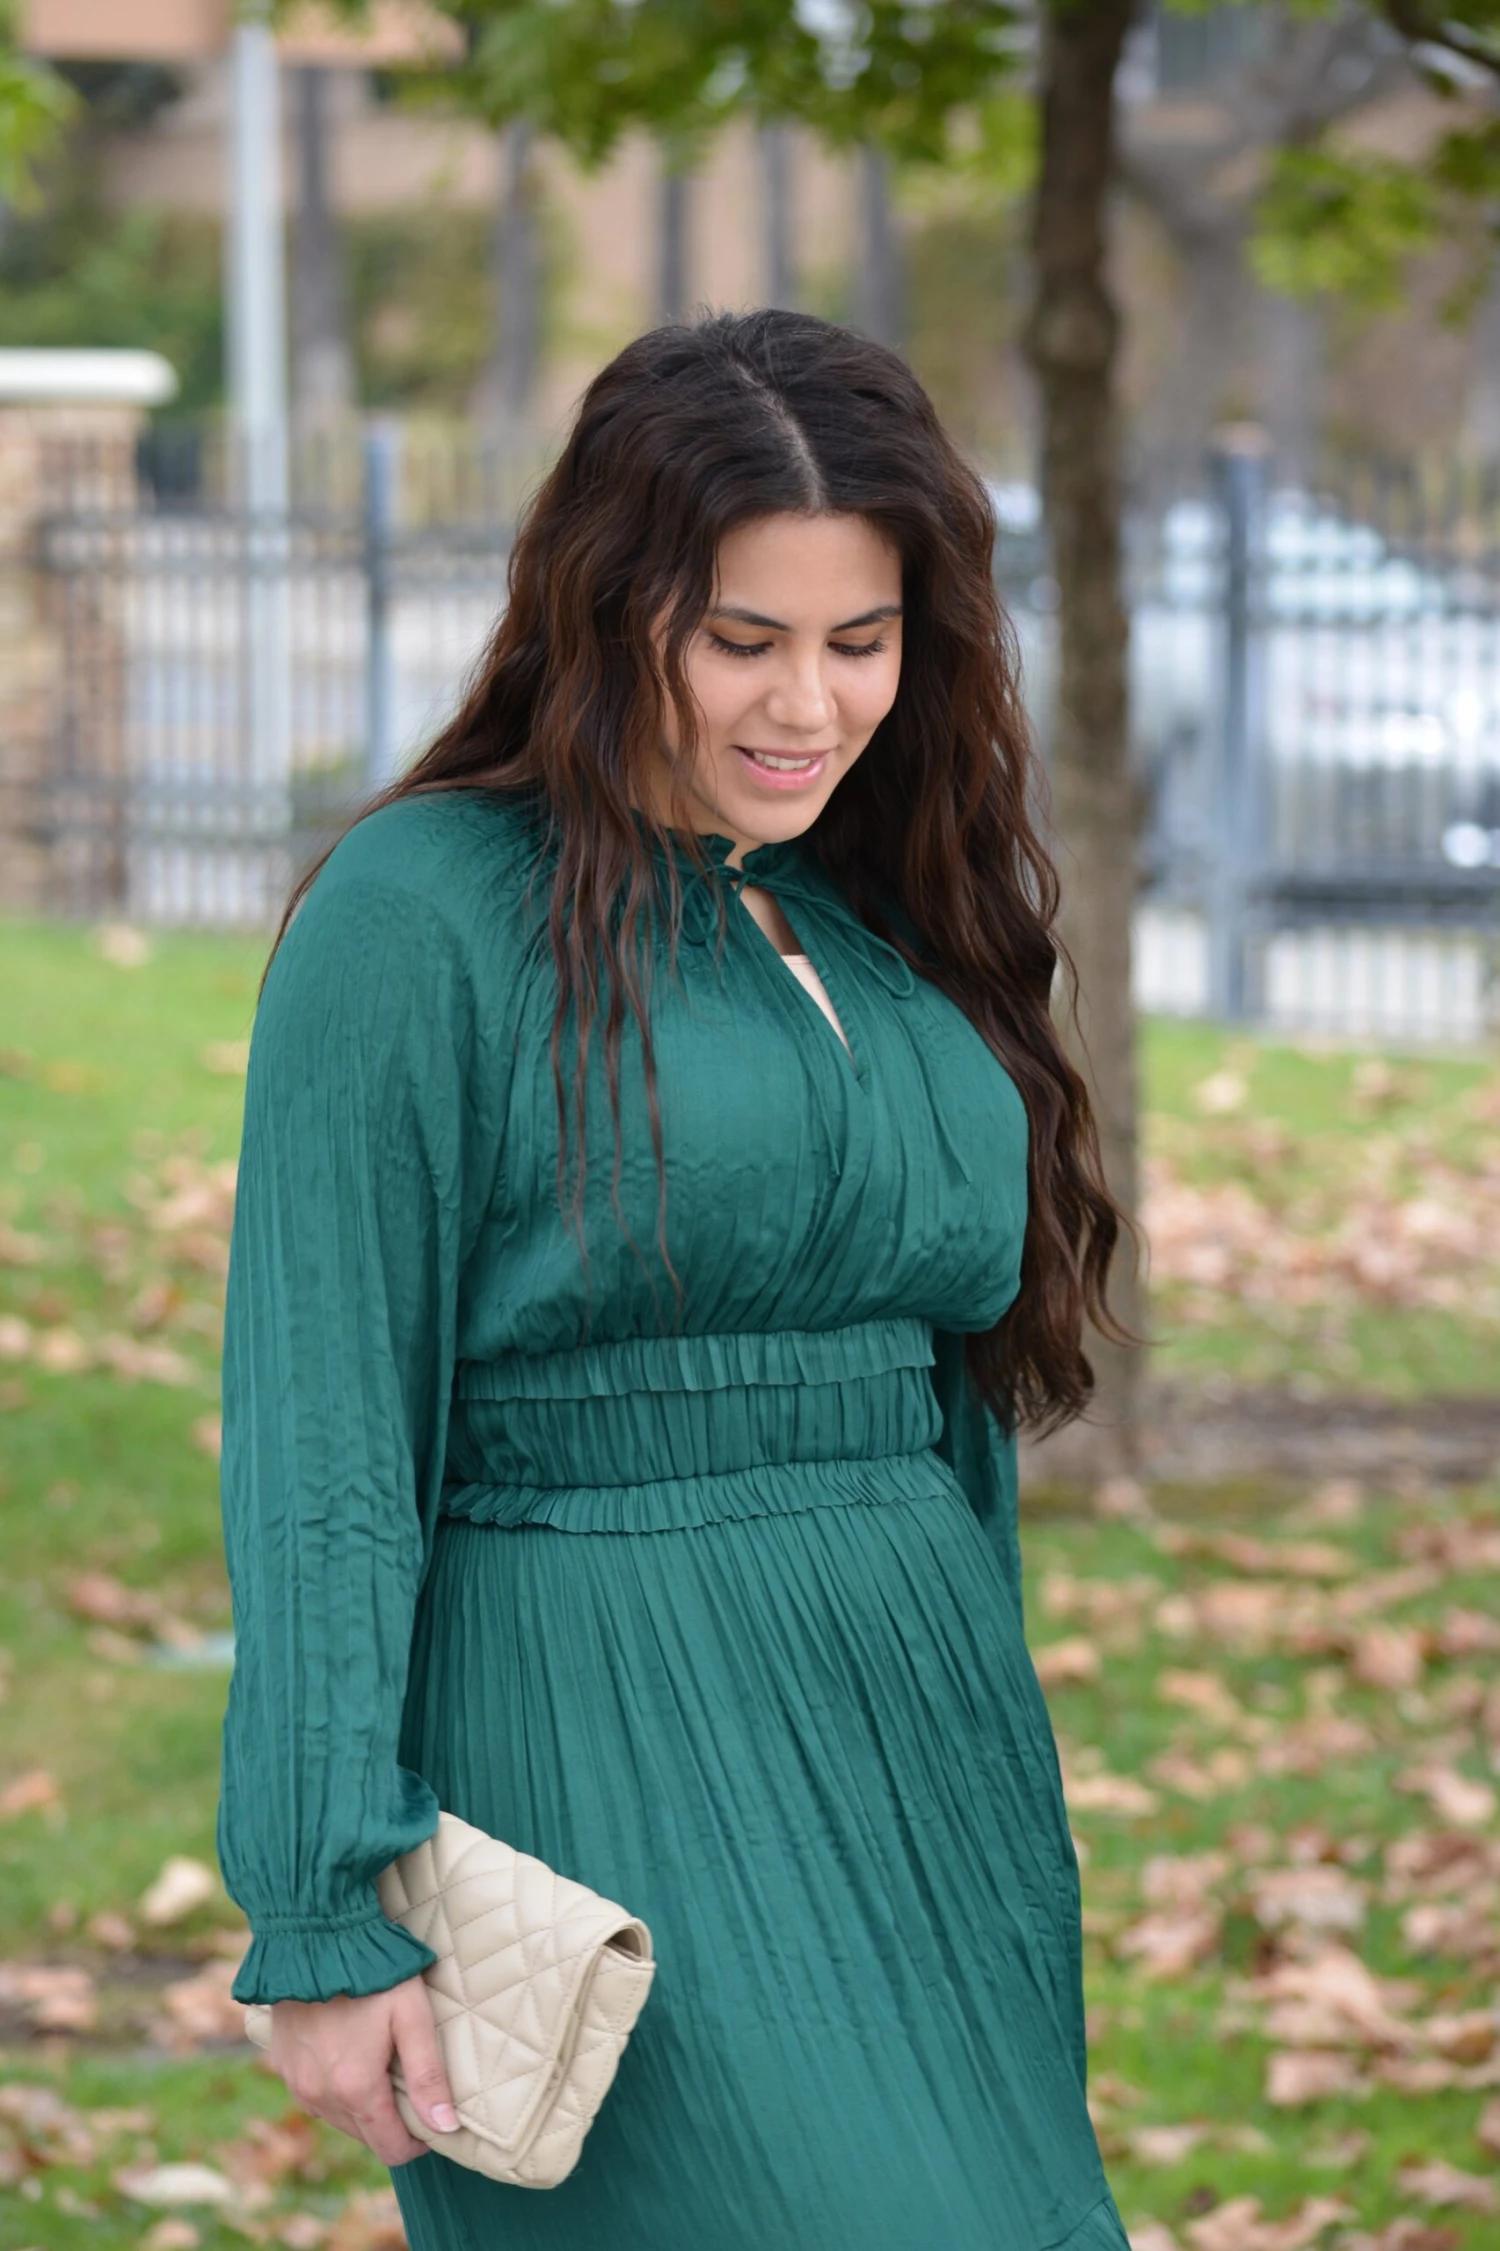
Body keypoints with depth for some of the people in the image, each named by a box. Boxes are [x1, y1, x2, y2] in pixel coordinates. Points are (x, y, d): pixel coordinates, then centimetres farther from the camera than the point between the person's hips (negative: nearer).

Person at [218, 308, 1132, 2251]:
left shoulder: (892, 926, 13)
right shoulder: (423, 915, -7)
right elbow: (320, 1450, -11)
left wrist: (992, 1781, 20)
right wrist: (329, 1911, -15)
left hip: (928, 1750, 7)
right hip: (600, 1778, -7)